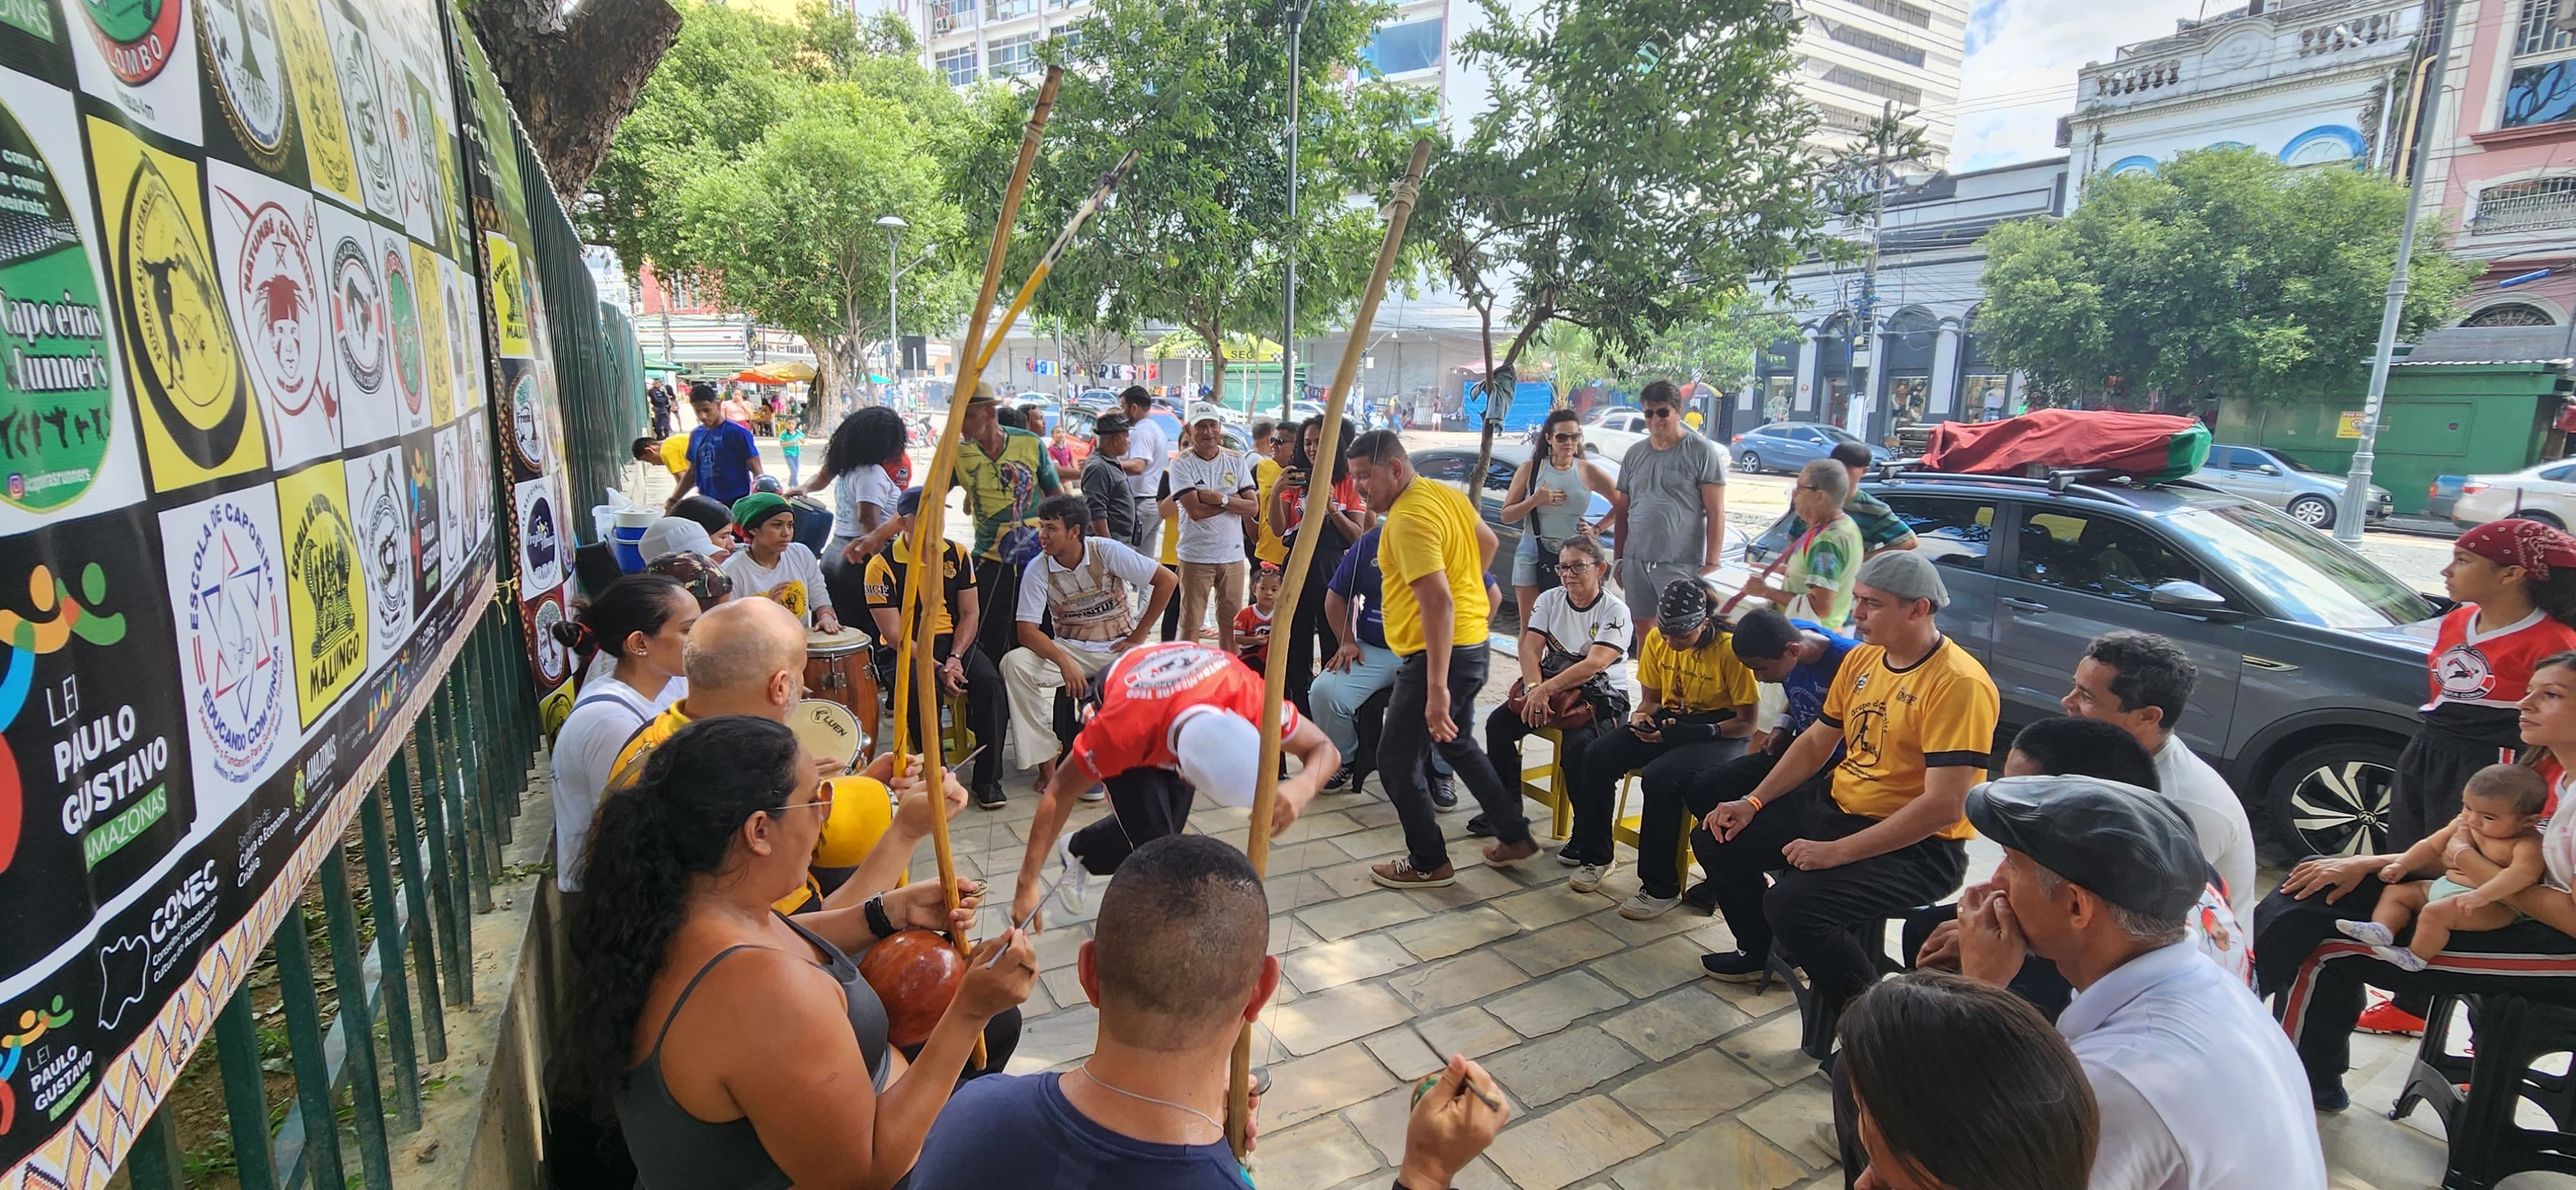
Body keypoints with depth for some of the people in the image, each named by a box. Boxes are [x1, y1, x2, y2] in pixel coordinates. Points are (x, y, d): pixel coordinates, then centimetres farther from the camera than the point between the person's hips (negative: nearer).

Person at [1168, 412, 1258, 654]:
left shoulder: (1237, 461, 6)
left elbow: (1252, 507, -1)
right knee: (1191, 624, 2)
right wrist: (1235, 498, -8)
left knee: (1230, 622, 10)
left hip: (1232, 554, 4)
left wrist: (1221, 499, -16)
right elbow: (1195, 510, -16)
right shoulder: (1182, 464, -5)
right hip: (1196, 555, -3)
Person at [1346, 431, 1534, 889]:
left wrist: (1437, 688, -30)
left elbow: (1438, 602, -29)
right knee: (1459, 745, 26)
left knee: (1398, 760, 2)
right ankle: (1515, 836, 34)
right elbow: (1487, 541, 25)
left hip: (1436, 652, -10)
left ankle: (1429, 863, 16)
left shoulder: (1408, 518, -22)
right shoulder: (1445, 493, 8)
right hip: (1470, 644, 10)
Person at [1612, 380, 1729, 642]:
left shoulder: (1702, 452, -2)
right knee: (1644, 632, 10)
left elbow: (1716, 513, -6)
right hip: (1636, 561, 6)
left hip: (1680, 564, -5)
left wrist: (1711, 564, -12)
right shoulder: (1634, 454, 14)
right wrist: (1619, 559, 15)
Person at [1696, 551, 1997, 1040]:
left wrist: (1838, 852, -27)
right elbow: (1816, 742, 13)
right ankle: (1758, 954, 31)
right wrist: (1752, 803, 1)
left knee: (1792, 903, -28)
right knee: (1720, 840, 6)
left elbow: (1943, 806, -27)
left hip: (1917, 848, -9)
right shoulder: (1862, 657, 4)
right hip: (1837, 809, 9)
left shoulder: (1959, 683, -22)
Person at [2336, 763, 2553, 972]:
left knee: (2436, 912, -30)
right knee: (2395, 892, 6)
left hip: (2494, 905, -10)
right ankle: (2383, 930, -17)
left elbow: (2524, 873, -36)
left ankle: (2415, 957, -16)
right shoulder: (2462, 824, 6)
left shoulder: (2526, 844, -19)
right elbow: (2432, 845, 17)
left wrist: (2481, 895, -47)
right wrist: (2402, 864, 4)